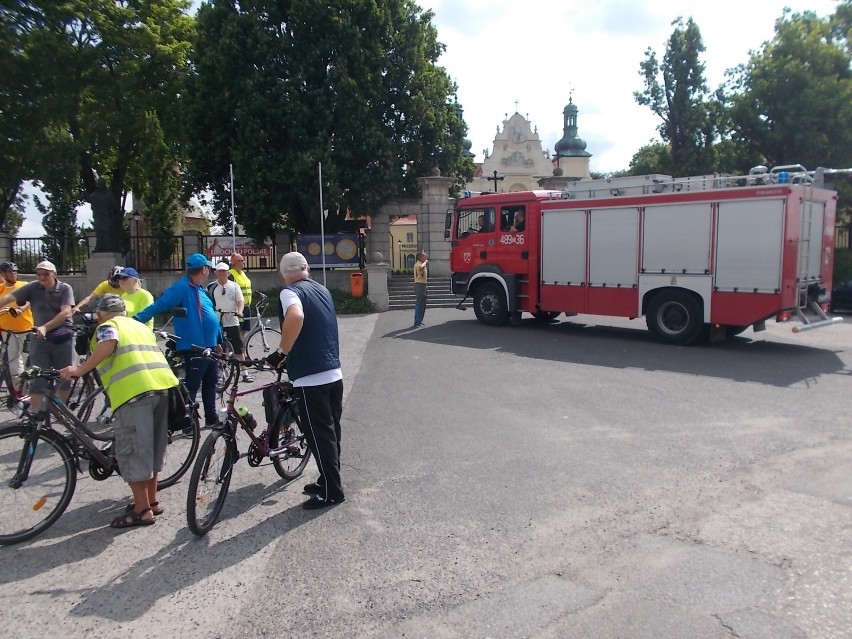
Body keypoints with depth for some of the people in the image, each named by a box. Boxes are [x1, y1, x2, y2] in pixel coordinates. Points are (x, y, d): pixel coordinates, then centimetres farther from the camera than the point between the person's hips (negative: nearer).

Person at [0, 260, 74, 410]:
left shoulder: (65, 288, -4)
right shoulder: (32, 287, 1)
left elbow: (66, 312, -17)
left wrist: (45, 327, -28)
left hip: (62, 337, -1)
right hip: (40, 338, 1)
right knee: (38, 378, -3)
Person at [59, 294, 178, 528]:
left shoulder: (107, 326, 10)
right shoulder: (140, 326, 30)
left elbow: (109, 343, -13)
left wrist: (80, 370, -11)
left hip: (134, 391, -7)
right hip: (162, 385, 7)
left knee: (133, 451, 2)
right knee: (152, 448, 19)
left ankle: (142, 510, 6)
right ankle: (152, 501, 28)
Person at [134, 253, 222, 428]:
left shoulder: (199, 289, 14)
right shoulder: (182, 287, -15)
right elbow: (158, 305, -24)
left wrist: (218, 340, 25)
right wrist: (136, 320, -35)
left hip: (209, 346, 10)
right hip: (195, 348, -9)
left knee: (210, 383, 17)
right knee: (192, 386, -3)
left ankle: (211, 418, 28)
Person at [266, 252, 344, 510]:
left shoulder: (290, 292, -7)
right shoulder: (323, 290, 16)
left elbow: (296, 316, -31)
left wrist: (282, 352, -20)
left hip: (311, 378, -8)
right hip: (334, 373, 8)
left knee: (320, 435, 1)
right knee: (331, 431, 17)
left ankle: (331, 491, 9)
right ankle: (328, 481, 29)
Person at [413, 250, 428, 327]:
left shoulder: (422, 264, 17)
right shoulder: (418, 264, -14)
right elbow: (421, 267, -41)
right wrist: (425, 262, -23)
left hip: (423, 285, 11)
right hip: (419, 285, -11)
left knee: (422, 304, 15)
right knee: (419, 304, -10)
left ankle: (419, 321, 24)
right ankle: (417, 322, -8)